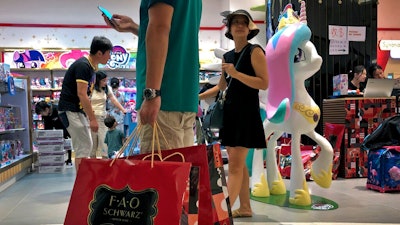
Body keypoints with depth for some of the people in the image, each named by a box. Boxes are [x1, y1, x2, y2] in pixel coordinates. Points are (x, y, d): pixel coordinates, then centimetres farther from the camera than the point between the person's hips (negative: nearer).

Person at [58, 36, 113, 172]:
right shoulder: (83, 65, -18)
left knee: (86, 146, 12)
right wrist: (92, 119, -23)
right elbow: (81, 94, -24)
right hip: (70, 110, -10)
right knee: (84, 146, -11)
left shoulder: (92, 66, 12)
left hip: (79, 110, 10)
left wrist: (90, 116, 16)